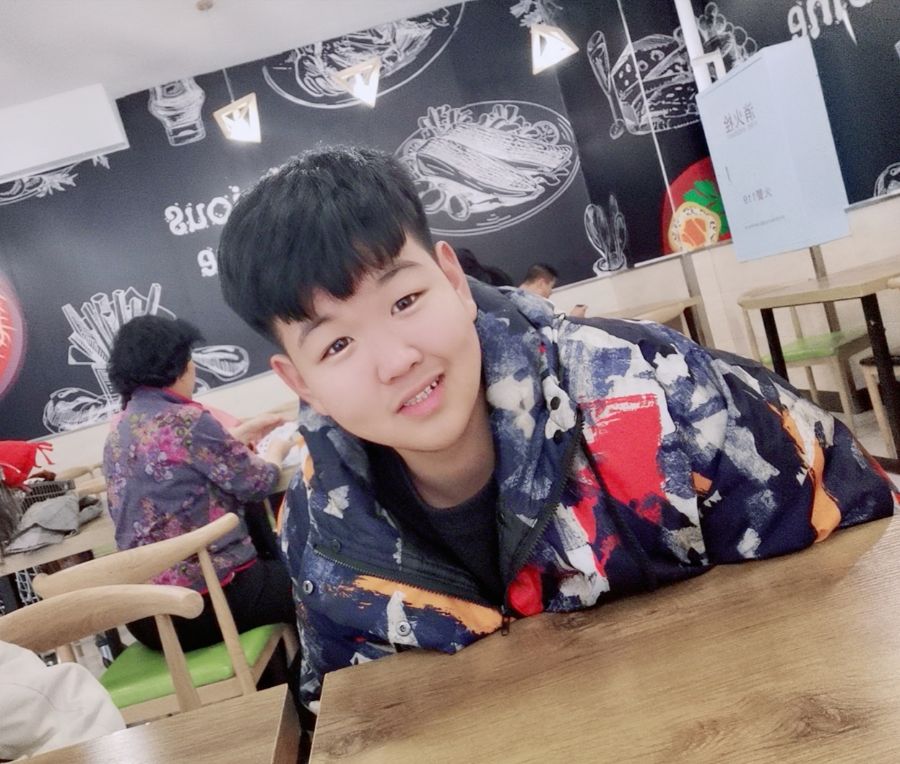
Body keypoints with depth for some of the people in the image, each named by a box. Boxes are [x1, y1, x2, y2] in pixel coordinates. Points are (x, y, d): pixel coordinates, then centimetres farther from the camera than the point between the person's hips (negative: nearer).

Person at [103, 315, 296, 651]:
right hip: (209, 597, -9)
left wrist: (243, 433, 25)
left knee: (273, 563, 29)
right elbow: (256, 484, -9)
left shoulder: (119, 430, 7)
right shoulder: (184, 421, -18)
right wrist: (276, 450, 11)